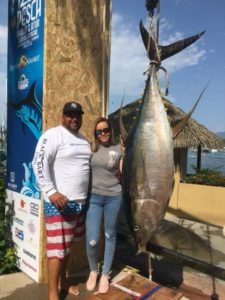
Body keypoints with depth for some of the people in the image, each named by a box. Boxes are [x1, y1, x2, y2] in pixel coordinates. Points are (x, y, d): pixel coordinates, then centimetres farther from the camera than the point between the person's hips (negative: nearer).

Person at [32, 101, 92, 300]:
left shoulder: (84, 140, 14)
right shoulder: (53, 135, -10)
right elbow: (39, 164, -18)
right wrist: (51, 192, -24)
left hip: (80, 201, 8)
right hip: (59, 201, -7)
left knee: (68, 244, 19)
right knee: (57, 247, 0)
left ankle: (63, 281, 37)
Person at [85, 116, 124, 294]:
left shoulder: (118, 150, 2)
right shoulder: (90, 148, 2)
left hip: (114, 197, 1)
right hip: (93, 197, 0)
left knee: (110, 235, 11)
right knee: (92, 240, -3)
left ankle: (105, 275, 31)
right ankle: (93, 271, 27)